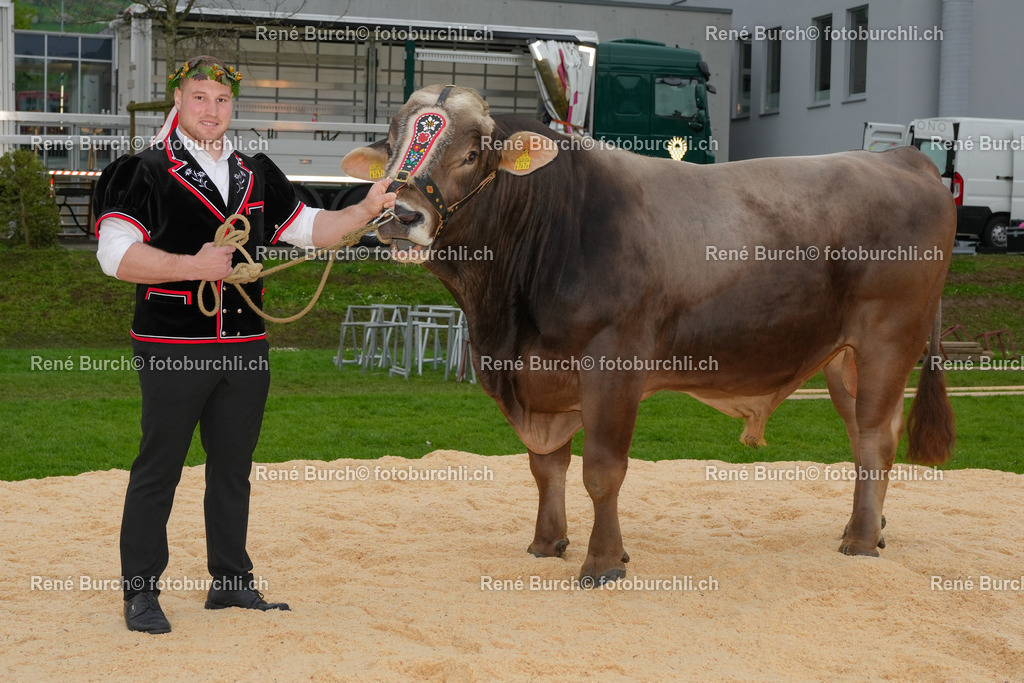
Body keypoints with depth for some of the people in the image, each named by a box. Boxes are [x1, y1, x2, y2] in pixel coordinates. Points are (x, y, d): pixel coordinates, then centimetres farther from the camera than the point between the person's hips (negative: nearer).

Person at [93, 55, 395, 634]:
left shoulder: (257, 175, 15)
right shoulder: (142, 173, -3)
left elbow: (309, 228, 18)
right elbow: (116, 255, -13)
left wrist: (366, 210, 2)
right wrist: (194, 266, -20)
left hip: (246, 347, 5)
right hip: (173, 347, -5)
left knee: (234, 468, 12)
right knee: (159, 469, -1)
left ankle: (231, 581, 23)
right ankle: (141, 591, 8)